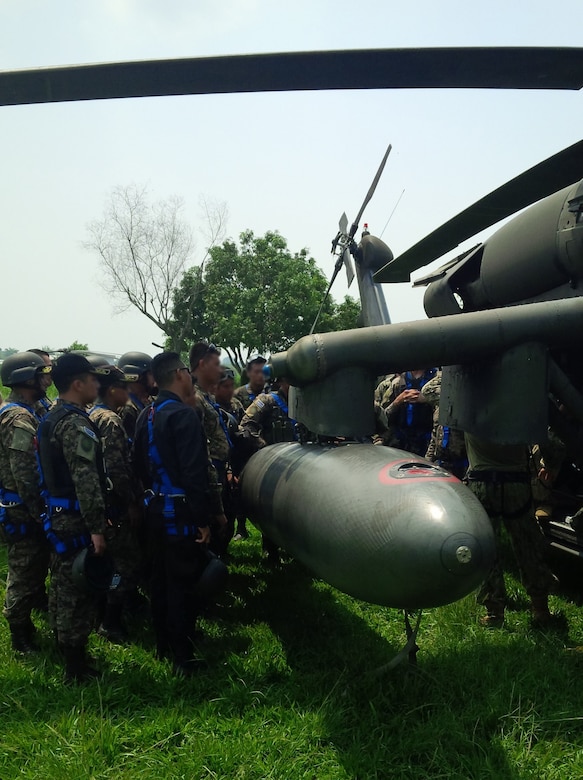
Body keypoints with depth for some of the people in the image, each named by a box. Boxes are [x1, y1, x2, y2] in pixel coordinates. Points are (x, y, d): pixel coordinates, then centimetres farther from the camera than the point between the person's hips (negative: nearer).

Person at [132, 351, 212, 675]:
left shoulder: (147, 416, 7)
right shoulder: (184, 415, -19)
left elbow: (141, 466, 14)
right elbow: (194, 474, -23)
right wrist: (203, 520, -18)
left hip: (156, 510, 9)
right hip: (181, 513, -9)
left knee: (161, 579, 19)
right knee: (183, 585, 1)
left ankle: (164, 644, 33)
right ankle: (184, 657, 12)